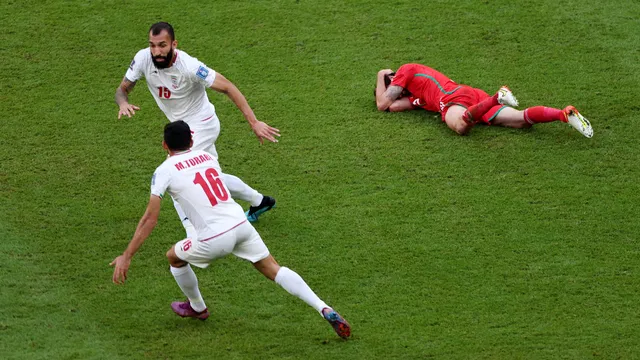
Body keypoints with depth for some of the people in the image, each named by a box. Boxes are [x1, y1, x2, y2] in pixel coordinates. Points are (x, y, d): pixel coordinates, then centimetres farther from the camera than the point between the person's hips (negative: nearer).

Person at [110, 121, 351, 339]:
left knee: (174, 257, 23)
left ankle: (197, 308, 45)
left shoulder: (164, 171, 1)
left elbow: (150, 219, -5)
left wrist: (126, 256, -3)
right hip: (241, 224, 5)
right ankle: (324, 310, -6)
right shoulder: (207, 157, 17)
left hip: (215, 239, -5)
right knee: (274, 270, 10)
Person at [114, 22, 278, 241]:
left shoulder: (188, 66, -32)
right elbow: (122, 89, -8)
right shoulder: (143, 59, -17)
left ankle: (194, 238, -15)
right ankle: (259, 201, 44)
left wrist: (253, 122, -32)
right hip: (181, 125, 7)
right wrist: (123, 103, -34)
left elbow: (227, 88, -27)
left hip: (202, 124, -7)